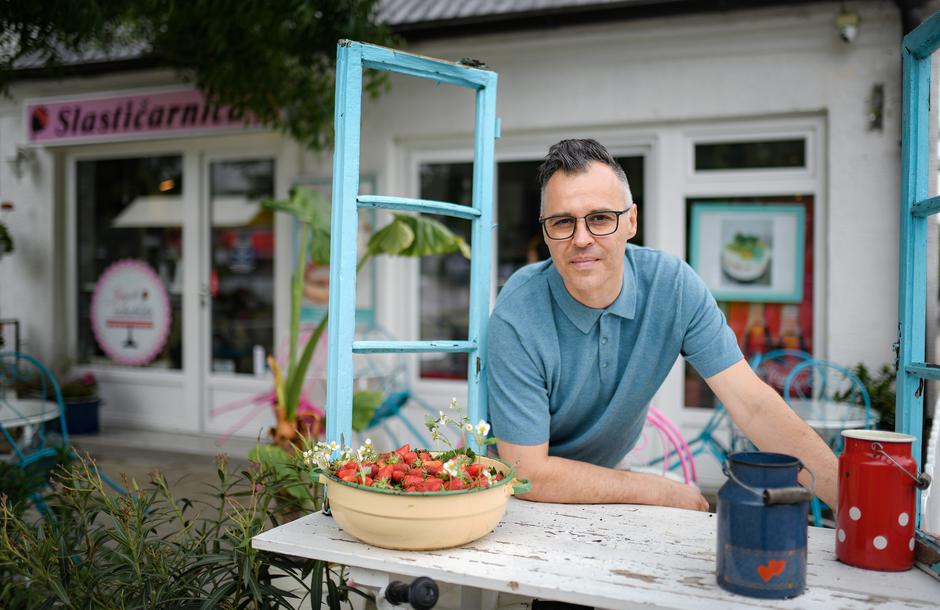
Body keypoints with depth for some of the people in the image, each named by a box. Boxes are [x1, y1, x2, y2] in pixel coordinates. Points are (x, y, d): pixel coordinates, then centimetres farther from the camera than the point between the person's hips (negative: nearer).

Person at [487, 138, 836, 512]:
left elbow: (752, 405, -15)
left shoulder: (672, 284, -14)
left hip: (608, 474, 3)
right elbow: (527, 473, -22)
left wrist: (849, 496, -25)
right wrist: (659, 490, -17)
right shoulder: (517, 319, -25)